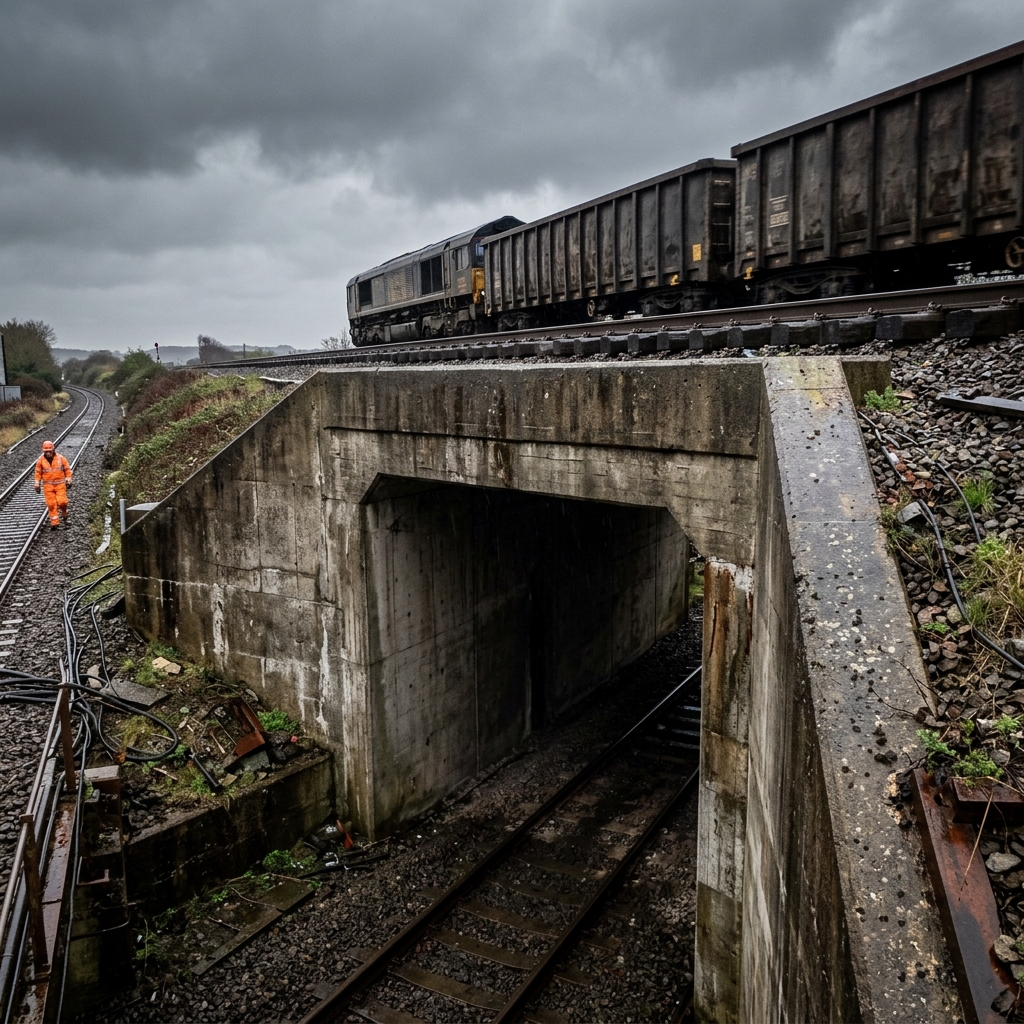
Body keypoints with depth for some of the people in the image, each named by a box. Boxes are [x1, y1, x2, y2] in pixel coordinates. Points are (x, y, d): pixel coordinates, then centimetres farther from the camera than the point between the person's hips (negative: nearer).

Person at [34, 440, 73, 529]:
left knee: (62, 502, -12)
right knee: (51, 504, -2)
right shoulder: (41, 460, -2)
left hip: (60, 484, -1)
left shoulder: (60, 458, -5)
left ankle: (64, 514, 18)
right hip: (48, 485, 1)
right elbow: (38, 473, 7)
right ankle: (54, 522, 4)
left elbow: (67, 469, 4)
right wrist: (37, 484, 6)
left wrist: (68, 481, 3)